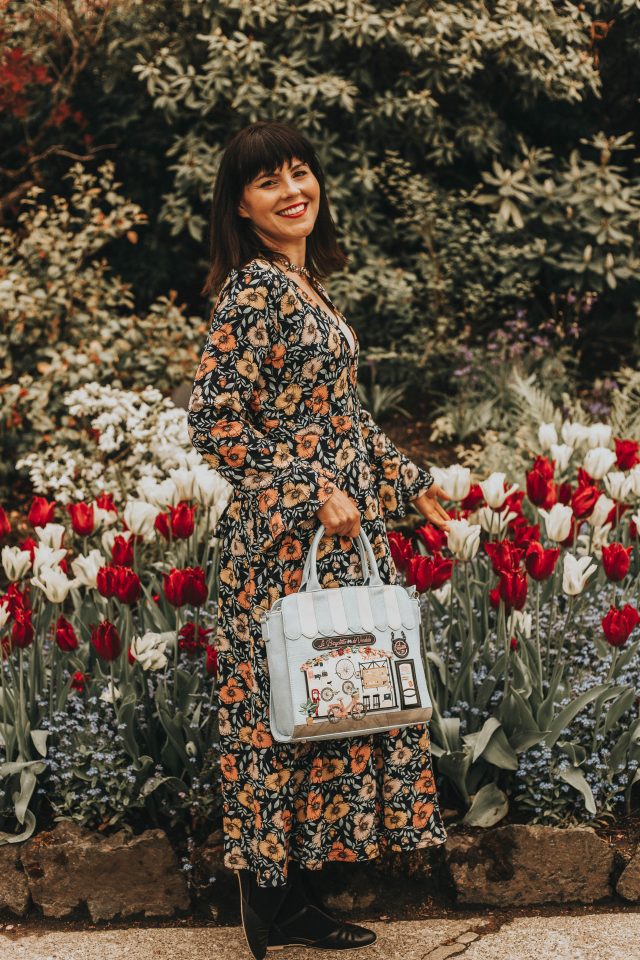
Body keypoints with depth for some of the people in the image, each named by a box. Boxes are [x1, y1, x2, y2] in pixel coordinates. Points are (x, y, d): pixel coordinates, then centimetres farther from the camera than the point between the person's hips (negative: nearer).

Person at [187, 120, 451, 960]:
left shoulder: (308, 284, 14)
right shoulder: (252, 294, -13)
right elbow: (213, 423, -18)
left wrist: (409, 481, 21)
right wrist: (314, 494, -18)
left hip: (341, 532, 9)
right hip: (284, 540, -9)